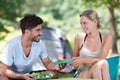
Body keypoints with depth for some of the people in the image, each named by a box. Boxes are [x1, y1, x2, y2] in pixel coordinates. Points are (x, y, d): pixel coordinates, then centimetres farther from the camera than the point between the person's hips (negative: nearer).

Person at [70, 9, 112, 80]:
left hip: (99, 74, 0)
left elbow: (102, 59, -10)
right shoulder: (79, 38, 2)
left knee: (103, 63, -35)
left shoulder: (107, 37, -1)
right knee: (98, 65, -33)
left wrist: (83, 60, -18)